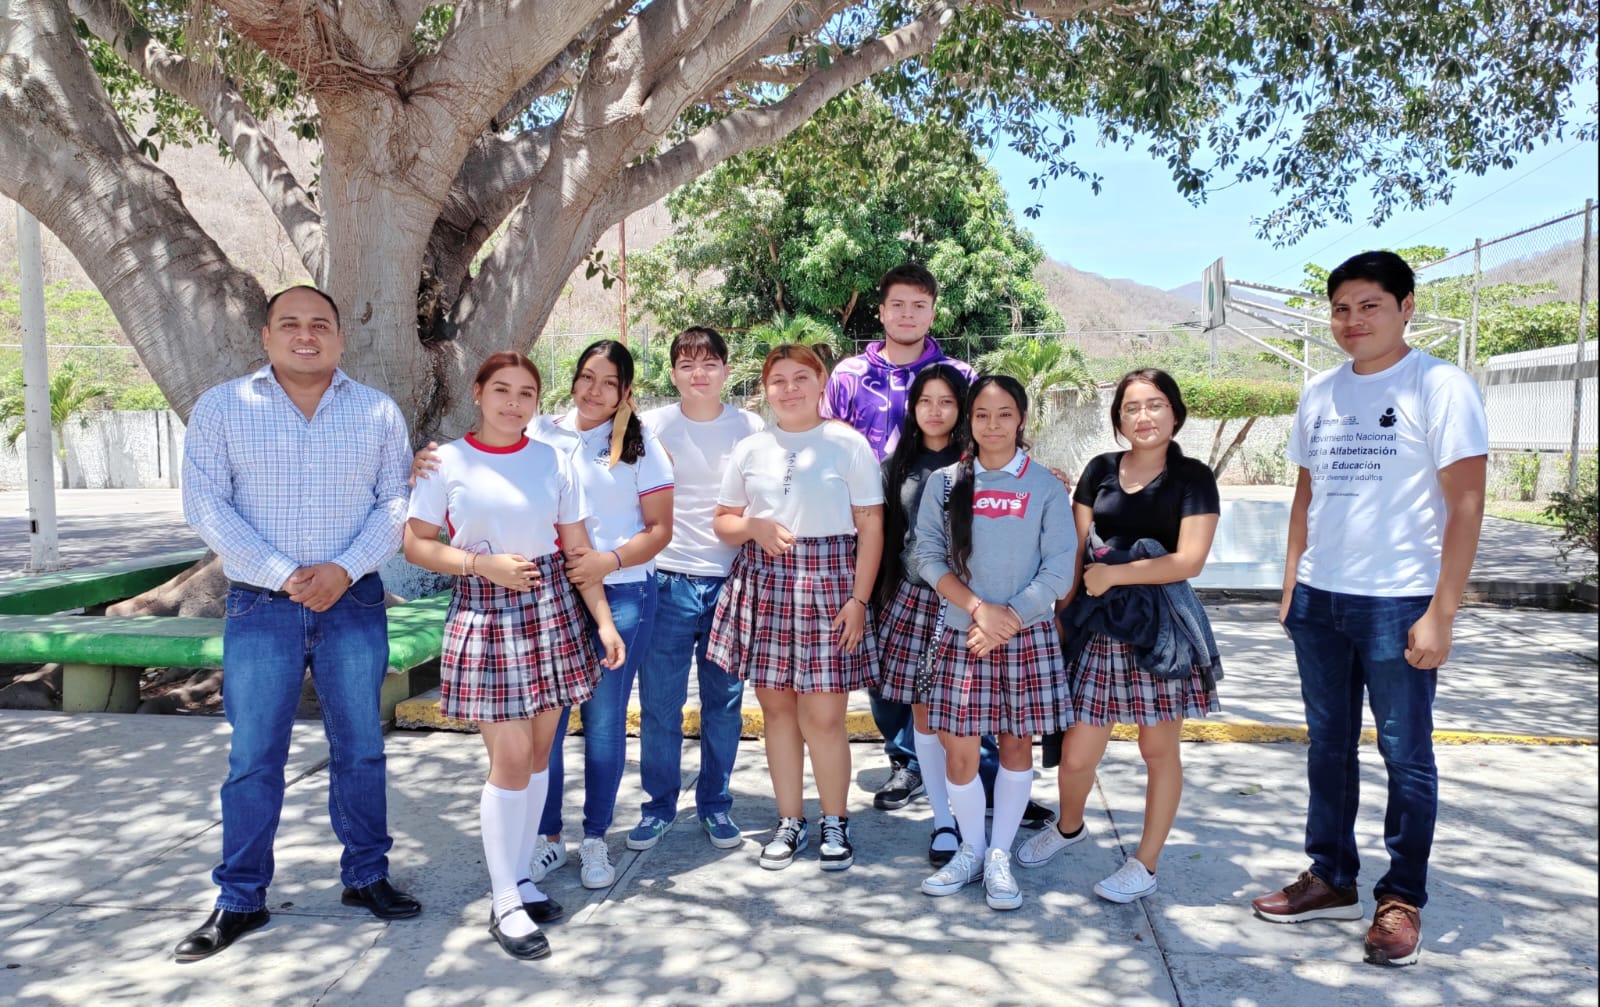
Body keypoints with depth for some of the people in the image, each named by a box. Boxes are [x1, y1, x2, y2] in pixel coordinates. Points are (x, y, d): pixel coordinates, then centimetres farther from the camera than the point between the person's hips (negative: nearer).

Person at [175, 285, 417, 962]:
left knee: (360, 747, 9)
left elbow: (395, 503, 0)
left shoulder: (378, 412, 4)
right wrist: (282, 575, -15)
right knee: (253, 756, 5)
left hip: (355, 602, 1)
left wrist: (344, 569, -15)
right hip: (260, 604, -1)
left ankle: (366, 876, 24)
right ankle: (240, 900, 19)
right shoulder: (221, 408, 2)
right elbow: (205, 505, -5)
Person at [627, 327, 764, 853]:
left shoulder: (751, 428, 3)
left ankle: (716, 805, 26)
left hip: (730, 582, 1)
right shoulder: (652, 427, 1)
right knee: (659, 702, 4)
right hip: (668, 582, 0)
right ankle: (658, 806, 22)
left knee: (724, 701, 9)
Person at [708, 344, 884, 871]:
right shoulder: (751, 449, 10)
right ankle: (790, 822, 23)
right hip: (763, 584, 3)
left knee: (823, 716, -3)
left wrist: (859, 599, -8)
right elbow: (723, 521, 15)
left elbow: (870, 525, -2)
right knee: (776, 707, 8)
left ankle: (835, 823, 17)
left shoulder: (848, 444, 0)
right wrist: (754, 527, -8)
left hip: (829, 581, -3)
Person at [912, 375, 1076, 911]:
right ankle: (971, 850, 24)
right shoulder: (945, 483, 3)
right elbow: (928, 556, -1)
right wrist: (979, 608, -12)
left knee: (1017, 744, 7)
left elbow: (1059, 571, -4)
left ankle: (999, 856, 23)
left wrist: (1009, 621, -12)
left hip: (1028, 636, 0)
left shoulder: (1045, 486, 0)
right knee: (959, 750, 3)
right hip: (959, 635, 1)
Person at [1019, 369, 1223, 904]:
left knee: (1159, 750, 8)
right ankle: (1069, 827, 36)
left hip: (1161, 630, -2)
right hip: (1098, 631, 3)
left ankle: (1146, 864, 25)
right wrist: (1062, 611, 3)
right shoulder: (1100, 470, 9)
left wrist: (1114, 574, -10)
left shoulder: (1193, 477, -1)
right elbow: (1076, 549, 9)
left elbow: (1189, 559, -10)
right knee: (1075, 755, 5)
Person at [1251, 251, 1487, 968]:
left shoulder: (1439, 386, -8)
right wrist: (1290, 586, 10)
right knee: (1329, 747, 14)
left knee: (1405, 755, 6)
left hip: (1397, 604, -5)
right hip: (1318, 601, 5)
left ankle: (1401, 901, 21)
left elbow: (1465, 505, -10)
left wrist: (1440, 614, -14)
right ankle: (1331, 880, 28)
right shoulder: (1319, 392, 9)